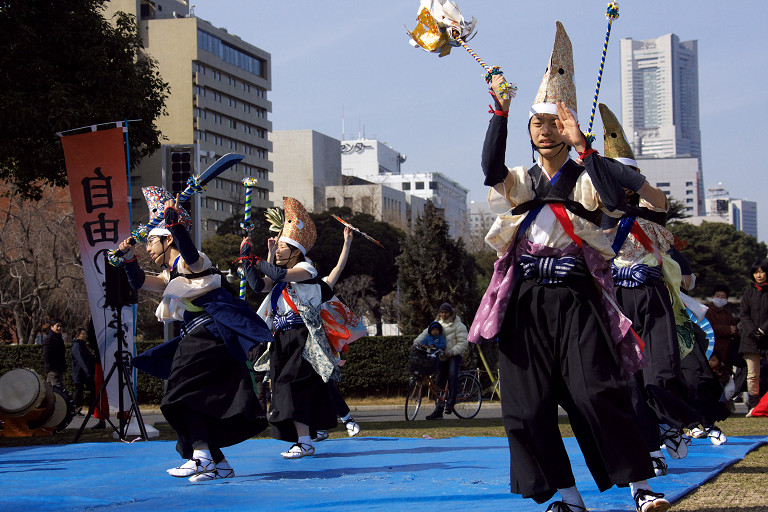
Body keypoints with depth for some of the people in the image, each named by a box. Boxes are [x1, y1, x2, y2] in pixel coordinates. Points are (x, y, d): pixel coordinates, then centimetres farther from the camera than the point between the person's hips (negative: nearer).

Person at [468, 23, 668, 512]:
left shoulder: (584, 180, 6)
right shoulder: (521, 182, 12)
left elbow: (617, 199, -17)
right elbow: (491, 169, -12)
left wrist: (583, 146, -22)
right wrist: (500, 111, -23)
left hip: (575, 299, -3)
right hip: (525, 302, 3)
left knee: (599, 392, -15)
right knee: (528, 404, -1)